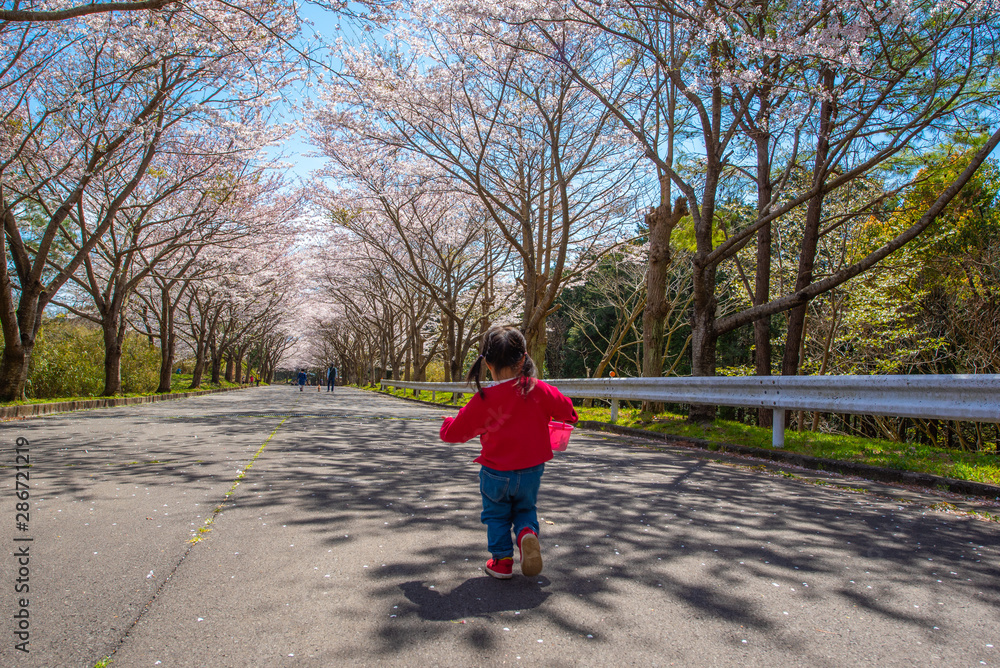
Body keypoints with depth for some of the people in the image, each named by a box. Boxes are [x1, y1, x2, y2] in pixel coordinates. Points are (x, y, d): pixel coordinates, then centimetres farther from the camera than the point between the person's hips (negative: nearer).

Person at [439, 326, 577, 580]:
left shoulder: (483, 400, -18)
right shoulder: (540, 391, -13)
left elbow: (455, 433, -6)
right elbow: (566, 410, 4)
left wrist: (448, 423, 17)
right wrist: (568, 415, 28)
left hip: (496, 473, -2)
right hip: (532, 470, 2)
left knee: (496, 515, 19)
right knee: (525, 508, 23)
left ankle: (502, 560, 19)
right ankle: (527, 532, -5)